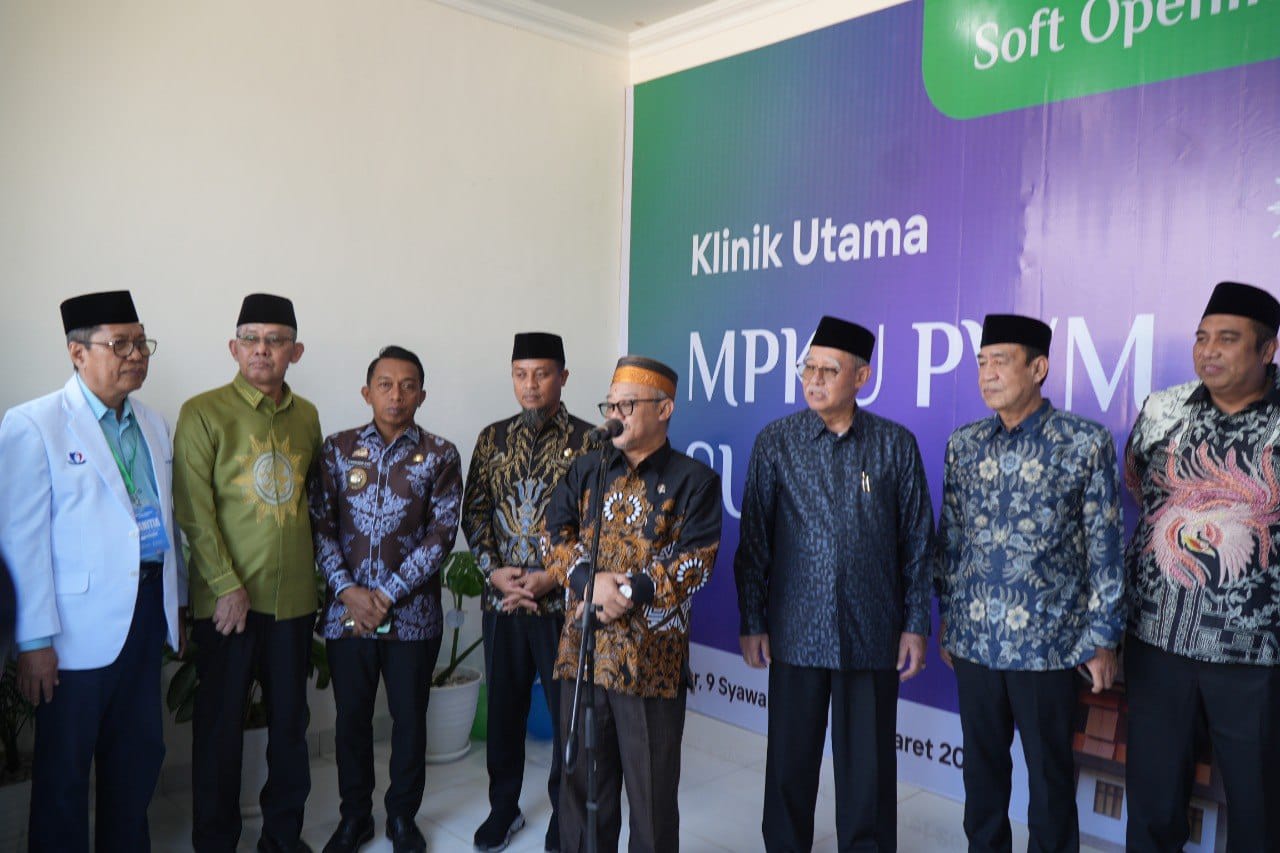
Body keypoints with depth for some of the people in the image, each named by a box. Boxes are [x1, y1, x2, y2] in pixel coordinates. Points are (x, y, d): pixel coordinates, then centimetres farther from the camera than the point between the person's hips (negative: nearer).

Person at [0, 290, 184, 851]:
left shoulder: (154, 426, 10)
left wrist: (178, 604, 15)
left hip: (147, 613, 6)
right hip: (80, 626, -6)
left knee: (139, 757, 16)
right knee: (64, 769, 8)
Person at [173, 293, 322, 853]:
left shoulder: (307, 415, 8)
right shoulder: (203, 412, -5)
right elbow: (194, 510, -9)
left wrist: (312, 572, 10)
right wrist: (228, 586, -13)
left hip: (294, 596, 4)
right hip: (226, 597, -4)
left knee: (291, 719, 13)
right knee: (220, 724, 7)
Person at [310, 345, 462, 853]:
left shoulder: (440, 456, -2)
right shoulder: (337, 449, 3)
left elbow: (442, 534, -7)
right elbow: (320, 524, 0)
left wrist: (387, 595, -12)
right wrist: (346, 590, -12)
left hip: (412, 613, -1)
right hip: (347, 610, 1)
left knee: (409, 717, 10)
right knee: (351, 717, 13)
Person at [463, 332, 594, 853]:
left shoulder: (587, 441, -5)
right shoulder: (493, 438, 7)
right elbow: (474, 511, 6)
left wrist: (552, 577, -15)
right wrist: (494, 571, -8)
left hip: (562, 599, -3)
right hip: (502, 598, 3)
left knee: (566, 709, 7)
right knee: (504, 706, 14)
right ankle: (503, 808, 33)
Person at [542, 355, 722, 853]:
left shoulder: (694, 481, -3)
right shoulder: (586, 470, 10)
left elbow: (695, 561, -12)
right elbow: (554, 536, 2)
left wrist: (627, 596, -18)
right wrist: (589, 580, -16)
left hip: (652, 658, -4)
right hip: (581, 650, 4)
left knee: (651, 790, 9)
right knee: (582, 782, 16)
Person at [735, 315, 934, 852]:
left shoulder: (896, 444, 1)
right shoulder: (775, 442, 0)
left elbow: (917, 541, 5)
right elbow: (753, 539, 2)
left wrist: (916, 625, 2)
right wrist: (752, 623, 1)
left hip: (873, 637, 0)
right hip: (797, 632, 0)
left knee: (868, 769, 9)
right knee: (790, 765, 10)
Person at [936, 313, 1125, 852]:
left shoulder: (1087, 444, -7)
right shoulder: (963, 445, 4)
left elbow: (1105, 546, -4)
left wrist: (1103, 638, -3)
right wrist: (947, 621, 11)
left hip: (1048, 643, -3)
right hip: (974, 640, 3)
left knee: (1050, 772, 11)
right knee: (981, 766, 16)